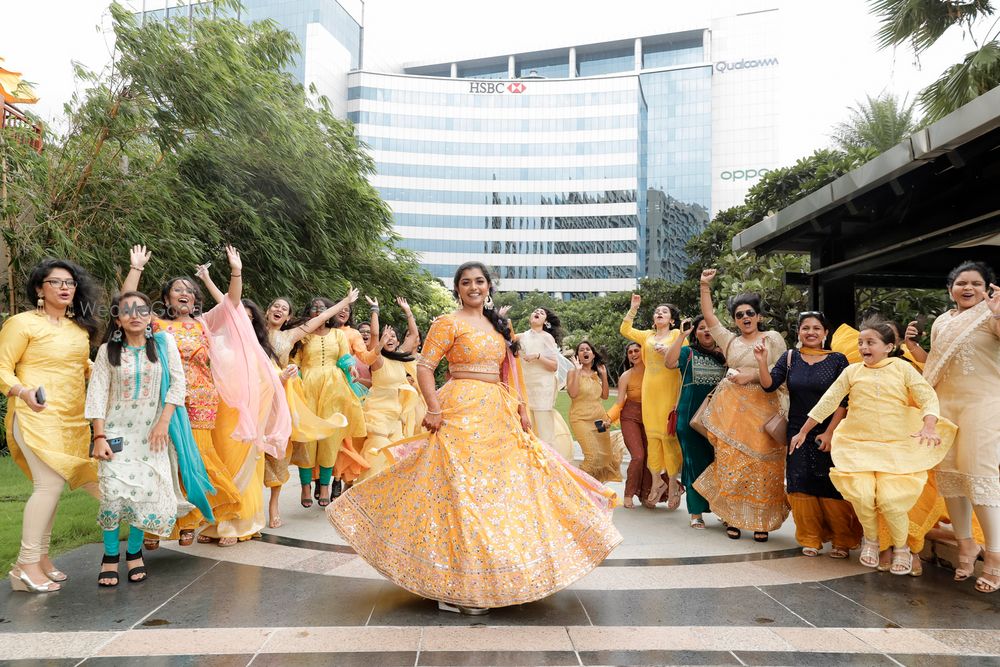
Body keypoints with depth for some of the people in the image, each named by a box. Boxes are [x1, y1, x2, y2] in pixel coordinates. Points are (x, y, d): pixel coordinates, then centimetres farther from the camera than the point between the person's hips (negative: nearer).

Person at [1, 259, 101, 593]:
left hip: (72, 418, 7)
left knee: (51, 485, 9)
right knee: (50, 484, -12)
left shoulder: (79, 327, 13)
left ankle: (40, 556, 20)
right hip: (37, 414, -7)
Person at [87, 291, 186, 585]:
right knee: (114, 492, -10)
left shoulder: (164, 343, -2)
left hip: (151, 432, 0)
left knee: (147, 492, -3)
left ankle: (134, 551, 18)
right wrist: (99, 437, -9)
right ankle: (110, 555, 10)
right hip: (117, 431, 0)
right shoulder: (108, 351, -1)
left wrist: (163, 423, -8)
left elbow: (177, 384, -2)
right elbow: (97, 394, -3)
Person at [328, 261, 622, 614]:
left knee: (502, 487, 10)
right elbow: (424, 366, -9)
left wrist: (520, 409, 12)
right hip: (463, 413, -7)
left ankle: (486, 574, 24)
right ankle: (454, 587, 2)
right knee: (462, 489, -7)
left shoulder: (498, 326, 17)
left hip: (499, 415, 8)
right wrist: (434, 409, -19)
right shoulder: (449, 323, -3)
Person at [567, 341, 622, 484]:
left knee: (607, 455, 9)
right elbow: (573, 393, -20)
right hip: (581, 419, -6)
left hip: (599, 418, 6)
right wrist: (577, 370, -17)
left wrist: (604, 375, 3)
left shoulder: (596, 374, 11)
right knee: (593, 455, -19)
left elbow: (605, 396, 9)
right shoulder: (573, 373, -4)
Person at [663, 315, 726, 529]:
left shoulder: (725, 353, 11)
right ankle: (696, 512, 9)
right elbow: (669, 362, -11)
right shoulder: (688, 352, 6)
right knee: (696, 462, 2)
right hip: (692, 416, -2)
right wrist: (682, 335, -9)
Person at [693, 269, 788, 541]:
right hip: (731, 409, 3)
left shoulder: (773, 338, 9)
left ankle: (760, 521, 3)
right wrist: (705, 286, 7)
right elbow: (709, 316, 14)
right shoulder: (730, 340, 18)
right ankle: (732, 518, 6)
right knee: (730, 462, -2)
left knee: (762, 464, -5)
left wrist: (752, 376, -10)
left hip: (762, 410, -2)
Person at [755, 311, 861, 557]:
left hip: (829, 434, -2)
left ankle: (842, 540, 17)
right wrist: (761, 361, -19)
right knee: (802, 486, 5)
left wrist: (830, 432, -13)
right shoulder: (790, 358, 4)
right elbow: (769, 385, -4)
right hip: (798, 433, 2)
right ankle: (810, 539, 18)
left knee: (832, 488, 1)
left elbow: (844, 401, -6)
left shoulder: (837, 360, -2)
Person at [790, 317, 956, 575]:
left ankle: (901, 547, 12)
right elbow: (828, 402, 10)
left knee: (890, 498, -17)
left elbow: (928, 397, -5)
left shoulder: (902, 368, 3)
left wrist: (929, 427, -25)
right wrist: (803, 431, 12)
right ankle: (870, 539, 12)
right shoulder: (852, 371, 8)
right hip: (858, 445, 1)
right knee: (862, 494, -19)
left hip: (898, 446, -1)